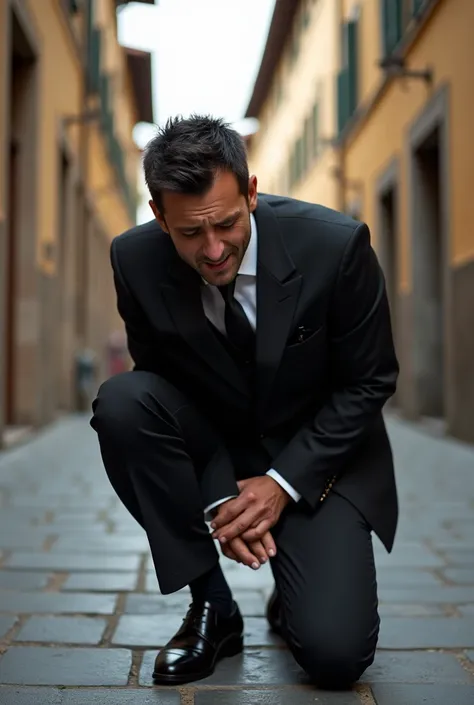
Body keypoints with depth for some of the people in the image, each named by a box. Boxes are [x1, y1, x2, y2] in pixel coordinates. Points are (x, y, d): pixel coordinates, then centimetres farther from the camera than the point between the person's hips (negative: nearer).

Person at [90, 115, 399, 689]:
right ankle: (210, 603, -11)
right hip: (213, 444, 3)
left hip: (316, 456, -2)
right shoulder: (136, 260, -16)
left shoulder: (336, 245, -22)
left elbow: (368, 384, -11)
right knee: (120, 402, -29)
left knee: (334, 654, -20)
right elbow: (155, 381, -5)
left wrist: (283, 482, -18)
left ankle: (294, 594, 20)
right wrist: (213, 505, -17)